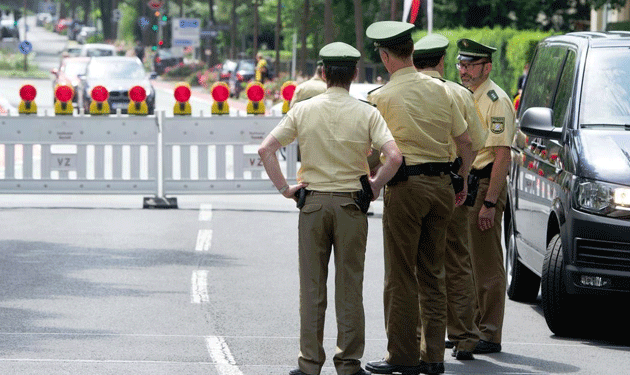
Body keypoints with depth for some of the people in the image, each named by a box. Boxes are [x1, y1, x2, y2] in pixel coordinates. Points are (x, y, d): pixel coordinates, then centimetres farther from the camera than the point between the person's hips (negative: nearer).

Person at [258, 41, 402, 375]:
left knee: (312, 285, 6)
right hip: (351, 203, -1)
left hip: (313, 202, 1)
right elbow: (394, 157, -16)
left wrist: (284, 188, 1)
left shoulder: (303, 110, -1)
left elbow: (265, 150, -6)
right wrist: (374, 185, 0)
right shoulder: (367, 113, -5)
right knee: (349, 285, 5)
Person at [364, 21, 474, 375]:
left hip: (406, 186, -5)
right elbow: (466, 142, 11)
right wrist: (461, 184, 21)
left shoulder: (381, 97, -7)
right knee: (433, 274, 10)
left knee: (402, 276, 1)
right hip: (442, 185, 5)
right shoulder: (440, 89, 7)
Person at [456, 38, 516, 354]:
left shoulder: (495, 100, -13)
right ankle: (472, 328, 21)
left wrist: (489, 203, -24)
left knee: (487, 266, -7)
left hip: (486, 185, -9)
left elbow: (502, 155, -19)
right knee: (467, 263, 13)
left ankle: (489, 336, -5)